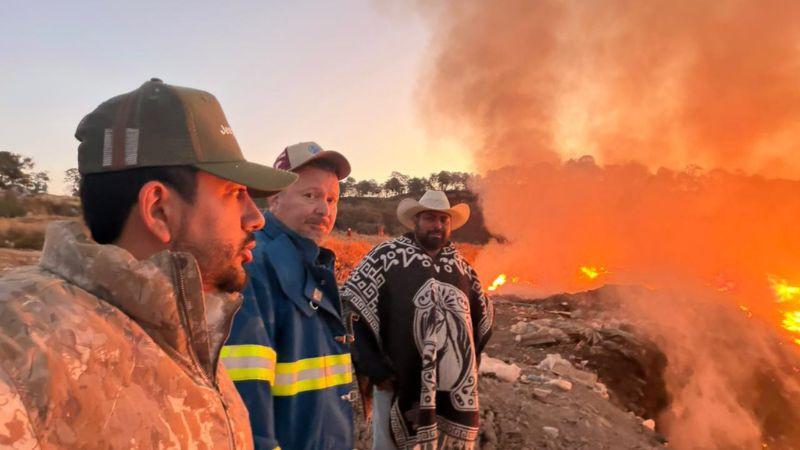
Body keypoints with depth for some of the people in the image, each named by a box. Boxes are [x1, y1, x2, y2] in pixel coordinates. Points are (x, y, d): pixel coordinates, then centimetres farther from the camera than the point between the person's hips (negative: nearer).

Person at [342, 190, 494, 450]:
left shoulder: (460, 264, 8)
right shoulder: (387, 256, -10)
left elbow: (482, 314, 19)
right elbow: (352, 308, -13)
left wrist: (468, 365, 13)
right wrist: (375, 369, -13)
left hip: (454, 389, 5)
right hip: (400, 385, -5)